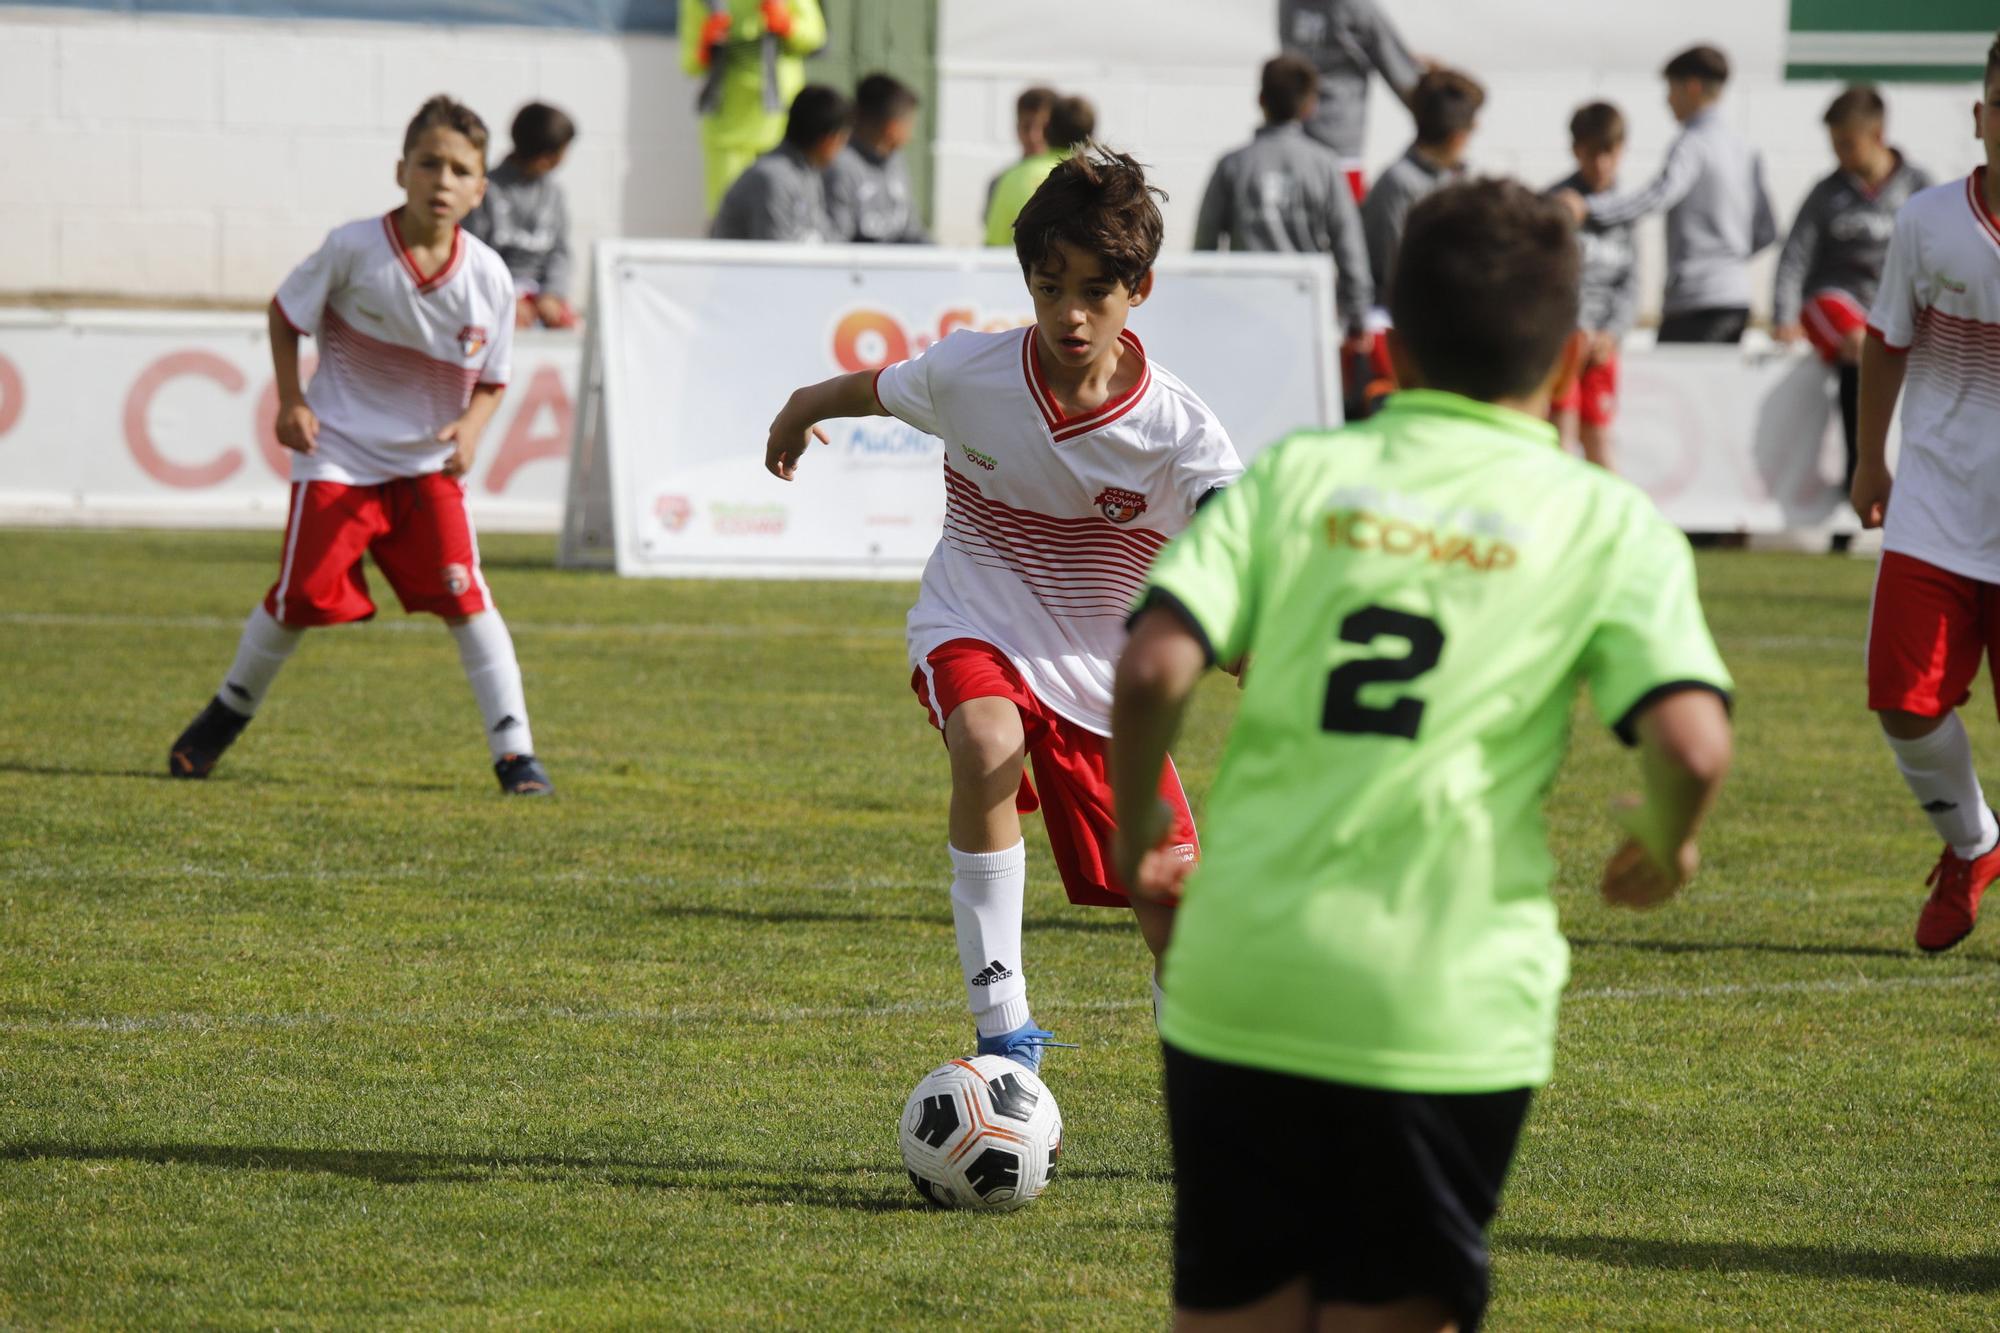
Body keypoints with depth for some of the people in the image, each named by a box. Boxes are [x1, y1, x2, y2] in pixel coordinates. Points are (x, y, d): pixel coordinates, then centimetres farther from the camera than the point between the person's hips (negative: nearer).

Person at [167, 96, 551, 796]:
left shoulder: (488, 276, -7)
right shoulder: (353, 249, -13)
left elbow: (491, 379, 6)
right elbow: (285, 312, 3)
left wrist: (470, 426, -14)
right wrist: (290, 402, -5)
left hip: (429, 463, 1)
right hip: (339, 455, -1)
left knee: (465, 597, -12)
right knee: (302, 597, -1)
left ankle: (515, 751, -6)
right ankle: (226, 715, 24)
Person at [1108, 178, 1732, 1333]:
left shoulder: (1296, 477, 7)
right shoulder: (1610, 524, 3)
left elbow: (1155, 670, -6)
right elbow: (1693, 746, -11)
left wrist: (1136, 837, 11)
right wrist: (1665, 851, 11)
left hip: (1239, 985, 2)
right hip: (1447, 1014, -2)